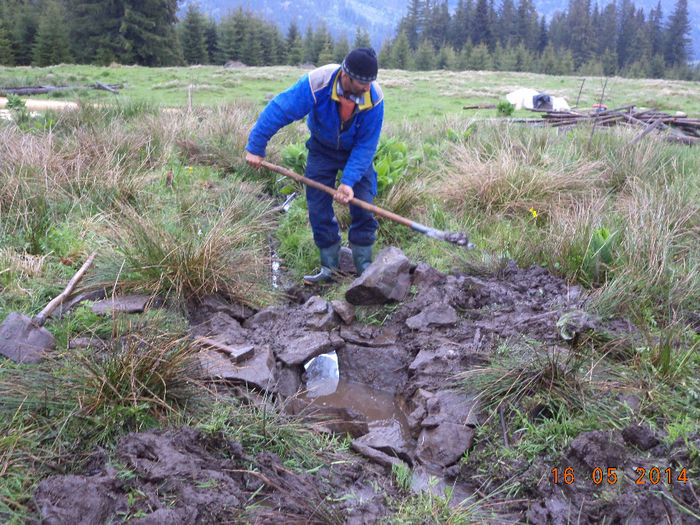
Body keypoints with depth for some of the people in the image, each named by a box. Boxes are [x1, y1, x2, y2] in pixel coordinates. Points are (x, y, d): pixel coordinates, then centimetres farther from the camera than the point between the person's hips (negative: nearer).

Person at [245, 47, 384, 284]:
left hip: (356, 151, 0)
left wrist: (349, 181, -32)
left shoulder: (374, 98, -27)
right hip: (322, 148, 0)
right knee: (318, 209, -4)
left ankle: (364, 267, 6)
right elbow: (278, 109, -28)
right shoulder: (317, 83, -33)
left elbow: (366, 145, -23)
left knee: (363, 207, -8)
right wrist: (255, 147, -26)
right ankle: (329, 268, 7)